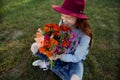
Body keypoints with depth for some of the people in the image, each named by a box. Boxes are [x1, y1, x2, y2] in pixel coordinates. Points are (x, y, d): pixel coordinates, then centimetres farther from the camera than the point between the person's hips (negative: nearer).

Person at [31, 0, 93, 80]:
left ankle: (48, 63, -12)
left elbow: (77, 58, -24)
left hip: (75, 59, -2)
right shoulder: (62, 22, -19)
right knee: (34, 47, -8)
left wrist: (59, 56, -37)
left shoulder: (84, 35, -31)